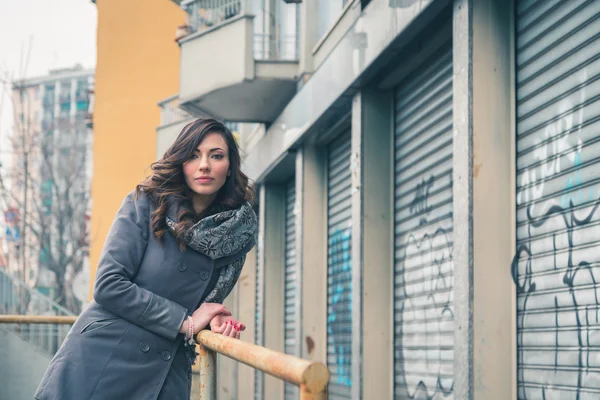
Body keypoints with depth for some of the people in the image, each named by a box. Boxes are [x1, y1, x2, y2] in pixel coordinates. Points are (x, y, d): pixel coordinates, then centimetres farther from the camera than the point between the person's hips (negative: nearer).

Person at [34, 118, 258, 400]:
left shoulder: (238, 234, 4)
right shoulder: (145, 204, -6)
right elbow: (108, 285, -14)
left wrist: (214, 320, -7)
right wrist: (185, 321, -13)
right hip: (101, 371, -3)